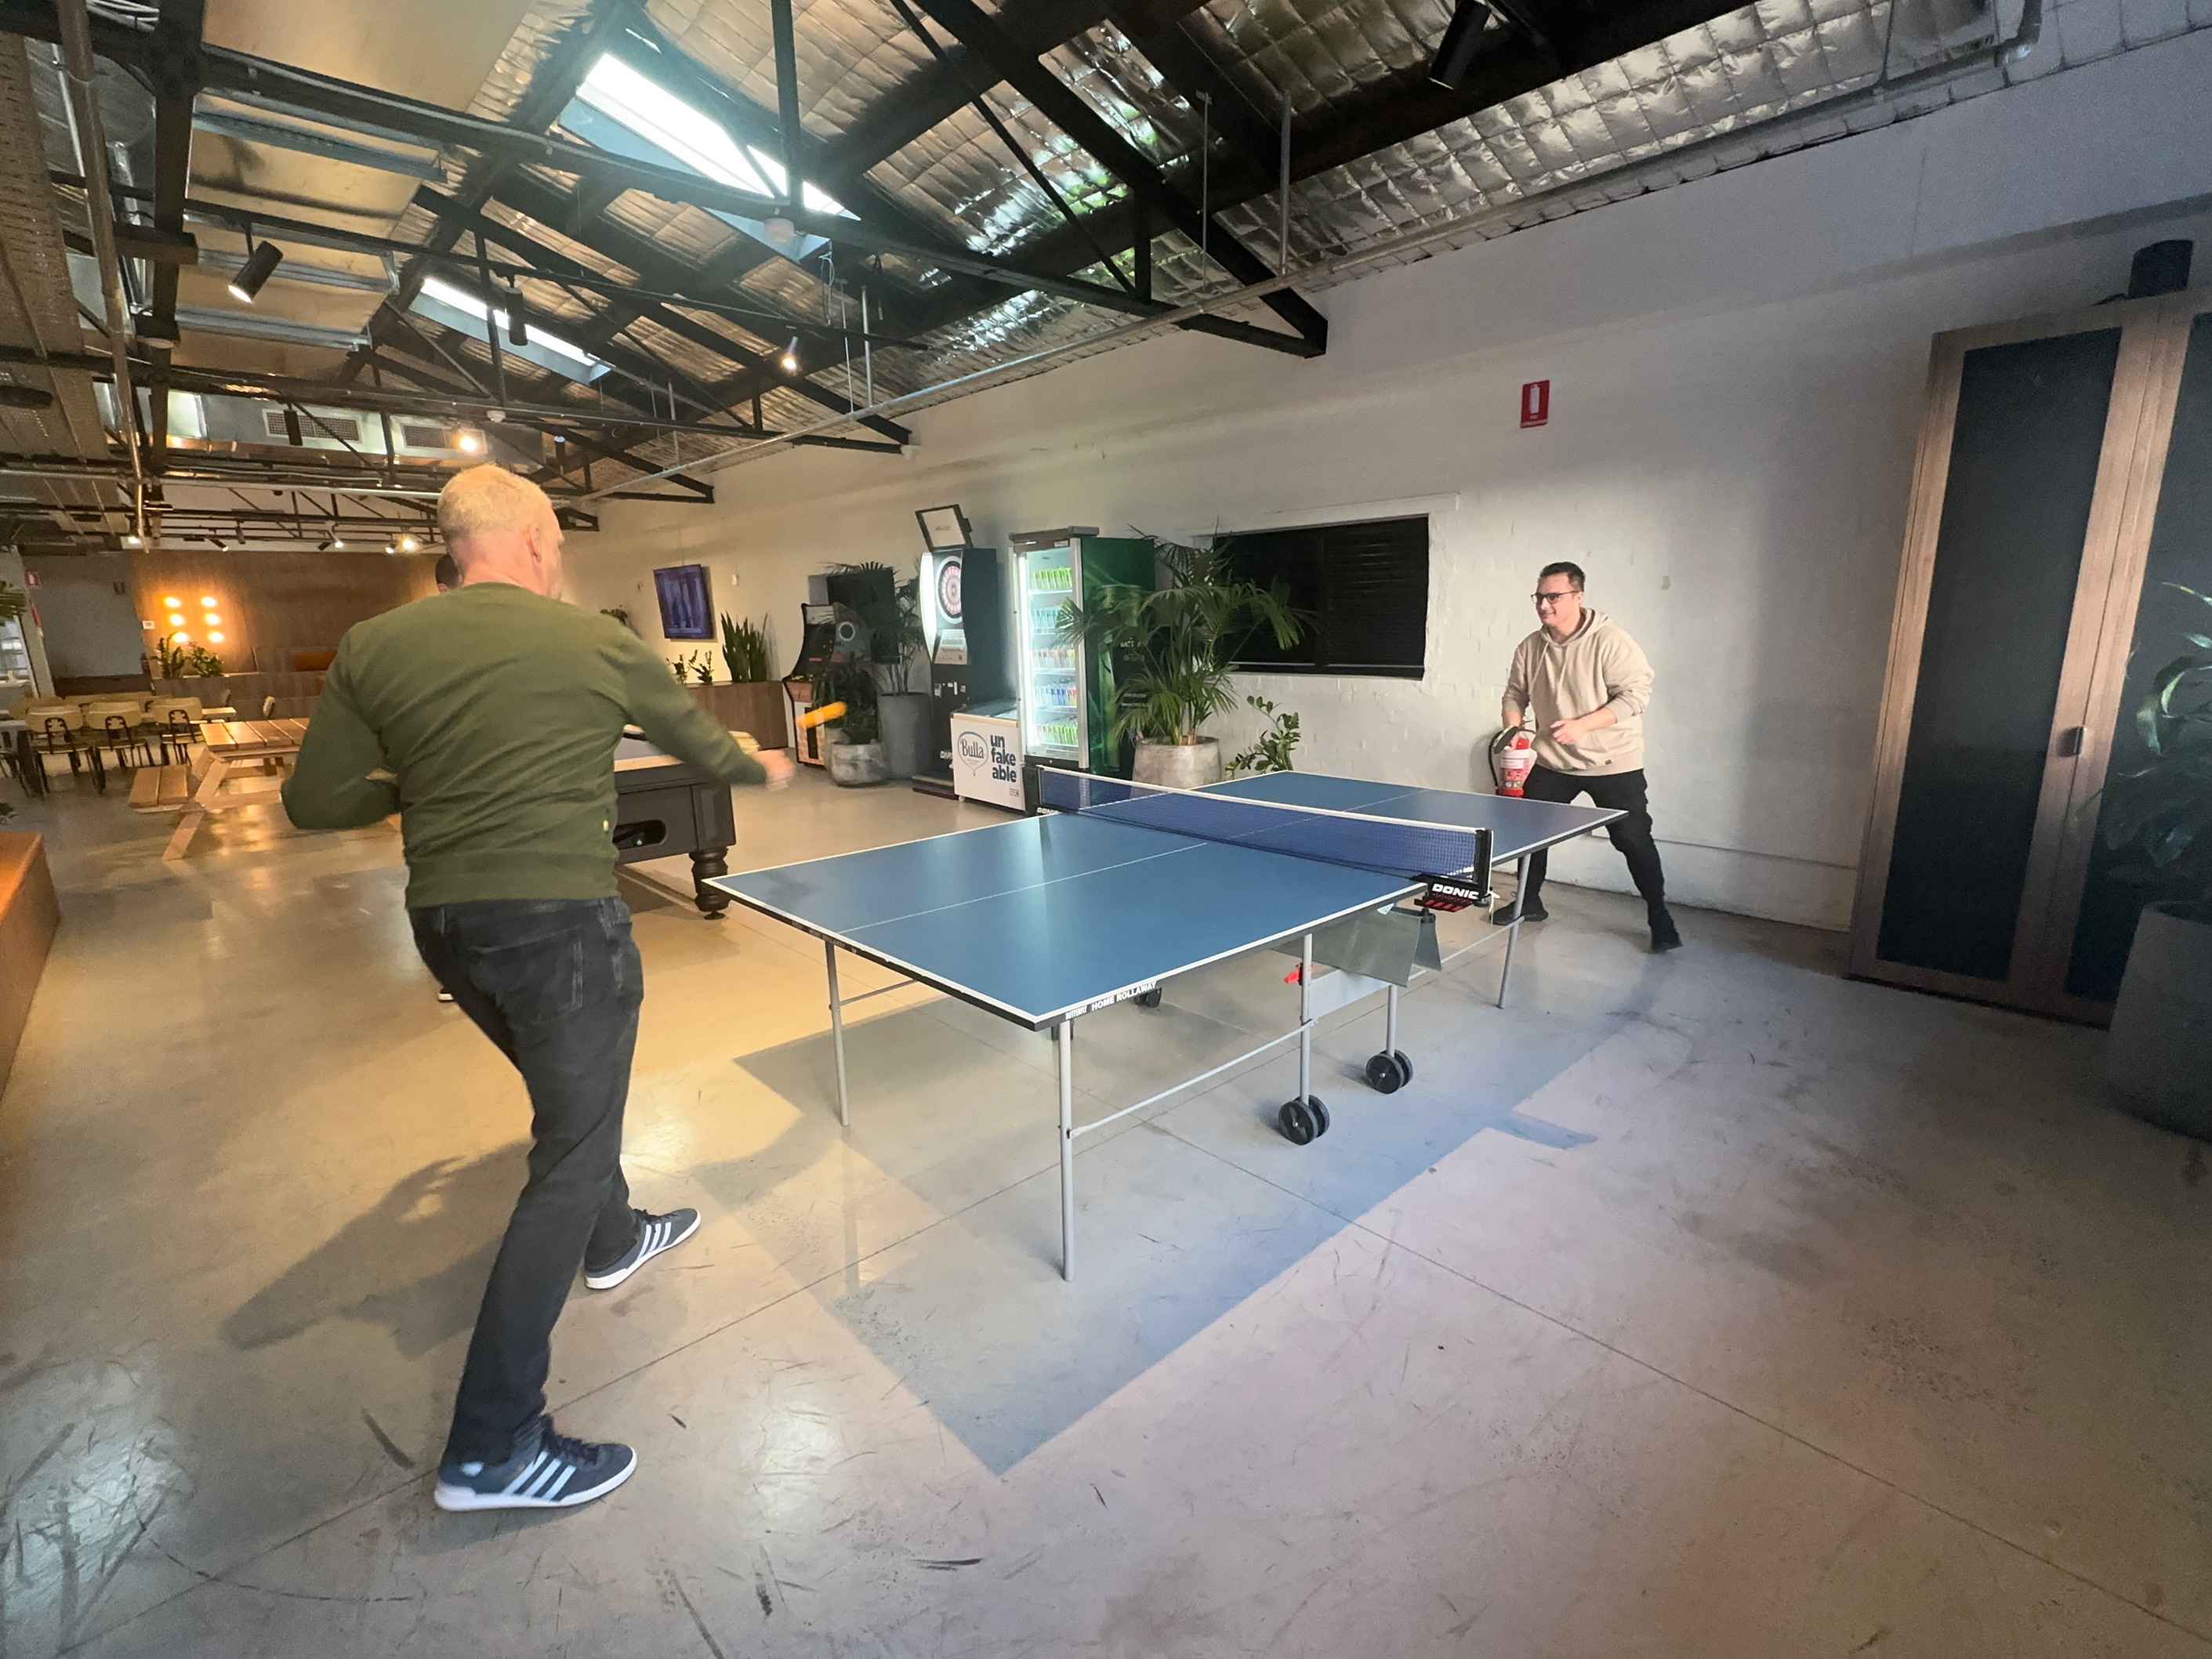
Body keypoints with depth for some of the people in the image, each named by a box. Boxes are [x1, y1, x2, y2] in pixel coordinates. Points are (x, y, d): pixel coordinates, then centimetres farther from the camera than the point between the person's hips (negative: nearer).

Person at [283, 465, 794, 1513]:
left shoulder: (373, 649, 2)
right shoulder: (598, 644, -6)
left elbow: (315, 803, 3)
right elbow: (698, 741, 8)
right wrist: (761, 769, 28)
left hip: (446, 924, 6)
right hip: (560, 922, -6)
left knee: (571, 1093, 29)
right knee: (571, 1160, 3)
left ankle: (614, 1240, 52)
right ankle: (493, 1450, 9)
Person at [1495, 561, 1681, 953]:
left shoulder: (1610, 640, -15)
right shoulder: (1530, 648, 0)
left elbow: (1636, 694, -18)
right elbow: (1515, 694, 11)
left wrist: (1582, 725, -28)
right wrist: (1514, 726, -10)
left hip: (1613, 763, -5)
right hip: (1552, 762, 5)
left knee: (1634, 840, -1)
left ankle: (1659, 917, 17)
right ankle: (1529, 901, 29)